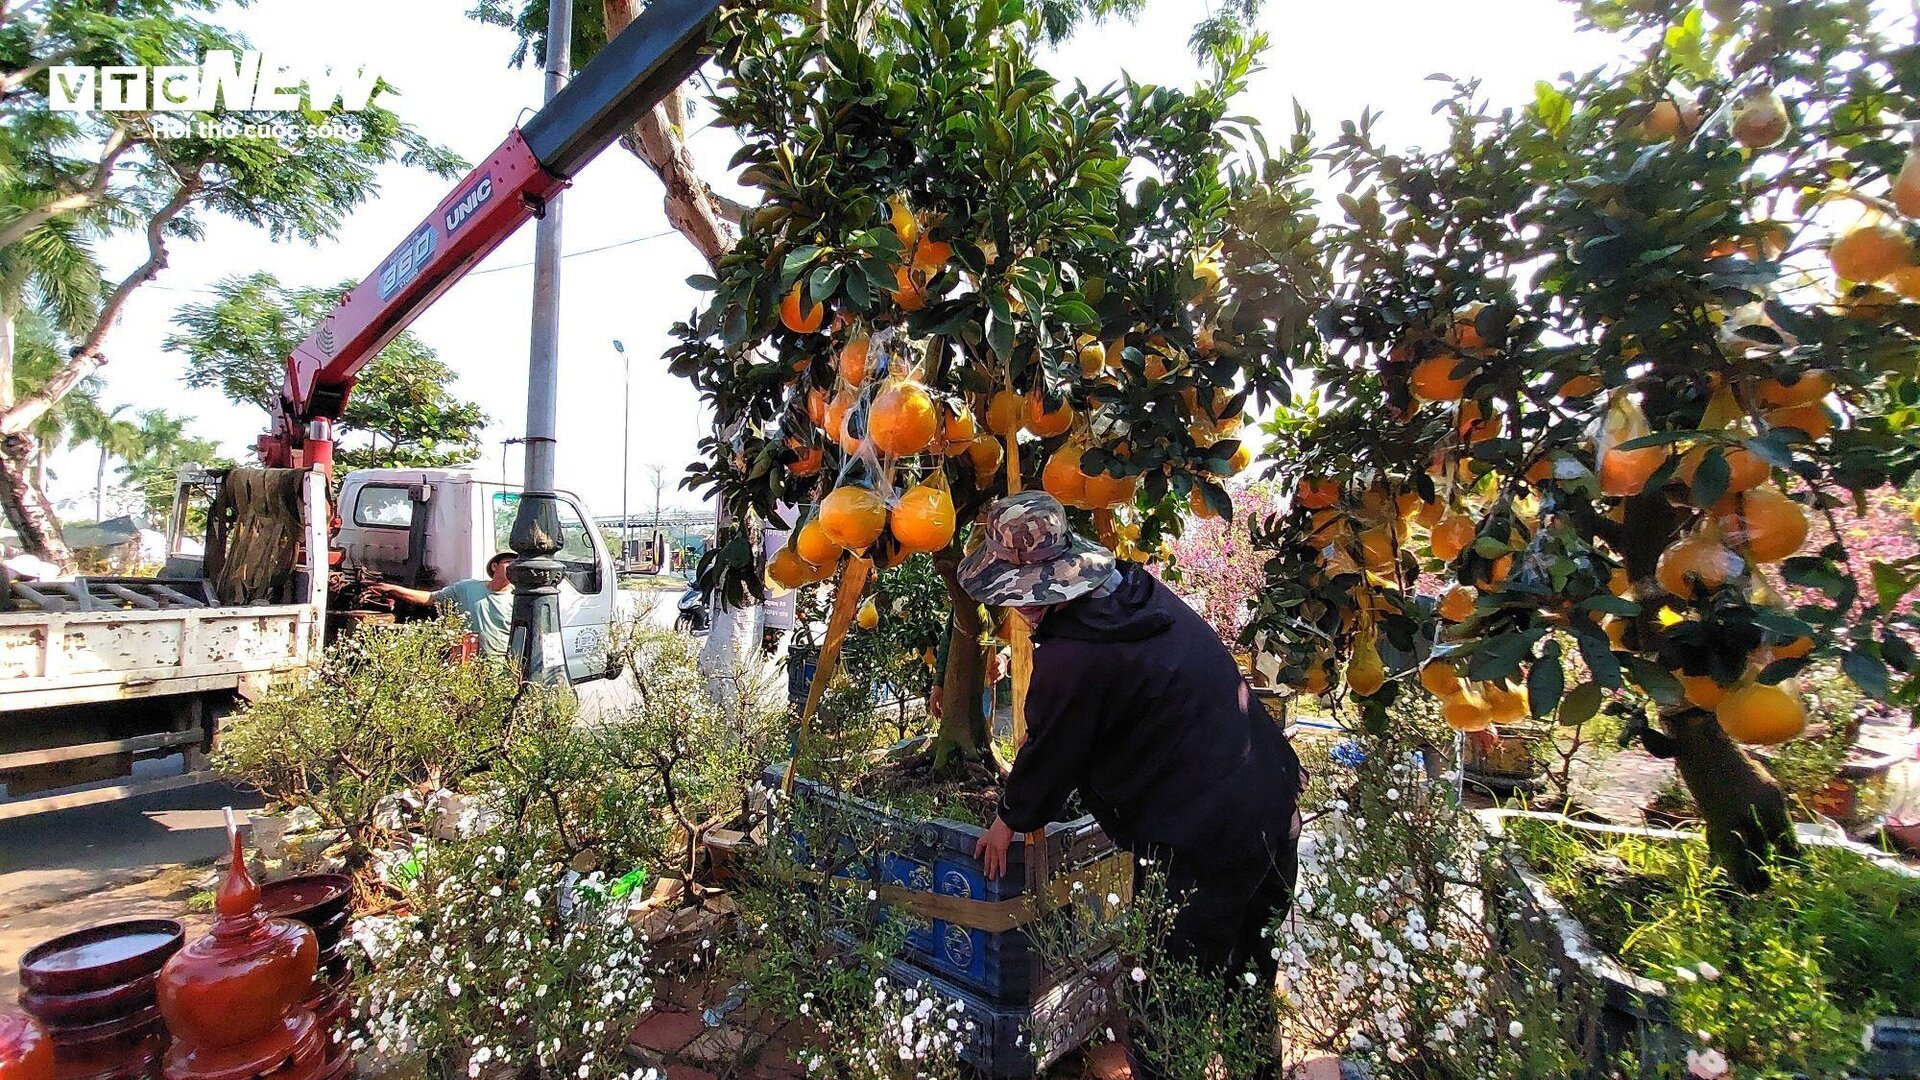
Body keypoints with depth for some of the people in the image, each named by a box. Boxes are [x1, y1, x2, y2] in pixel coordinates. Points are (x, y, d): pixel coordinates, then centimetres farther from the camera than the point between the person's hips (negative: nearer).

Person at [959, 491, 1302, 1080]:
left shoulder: (1069, 659, -26)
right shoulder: (1142, 591, 0)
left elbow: (1050, 753, -10)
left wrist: (1009, 820, 10)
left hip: (1195, 846, -9)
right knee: (1245, 971, 29)